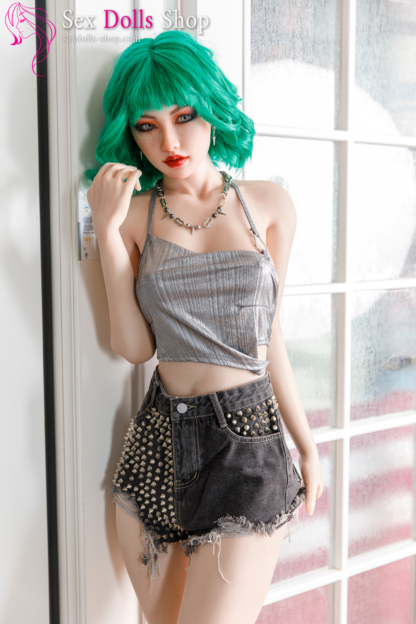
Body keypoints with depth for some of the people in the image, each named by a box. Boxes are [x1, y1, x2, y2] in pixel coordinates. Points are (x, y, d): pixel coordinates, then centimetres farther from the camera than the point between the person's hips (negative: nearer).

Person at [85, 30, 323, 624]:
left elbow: (268, 335, 9)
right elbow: (135, 346, -5)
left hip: (248, 445, -1)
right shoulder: (134, 213, 4)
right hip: (158, 442, 2)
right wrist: (108, 232, -11)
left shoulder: (267, 203, 5)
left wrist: (307, 445, 11)